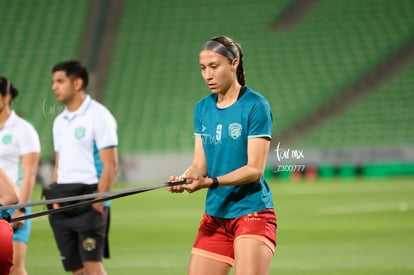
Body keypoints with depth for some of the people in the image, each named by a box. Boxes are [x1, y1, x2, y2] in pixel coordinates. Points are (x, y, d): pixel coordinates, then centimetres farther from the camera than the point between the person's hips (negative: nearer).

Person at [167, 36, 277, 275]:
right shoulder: (203, 108, 11)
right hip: (215, 216, 6)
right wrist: (185, 179, -13)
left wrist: (211, 182, -25)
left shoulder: (255, 106, -9)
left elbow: (255, 169, -15)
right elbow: (200, 164, 9)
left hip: (252, 213, -6)